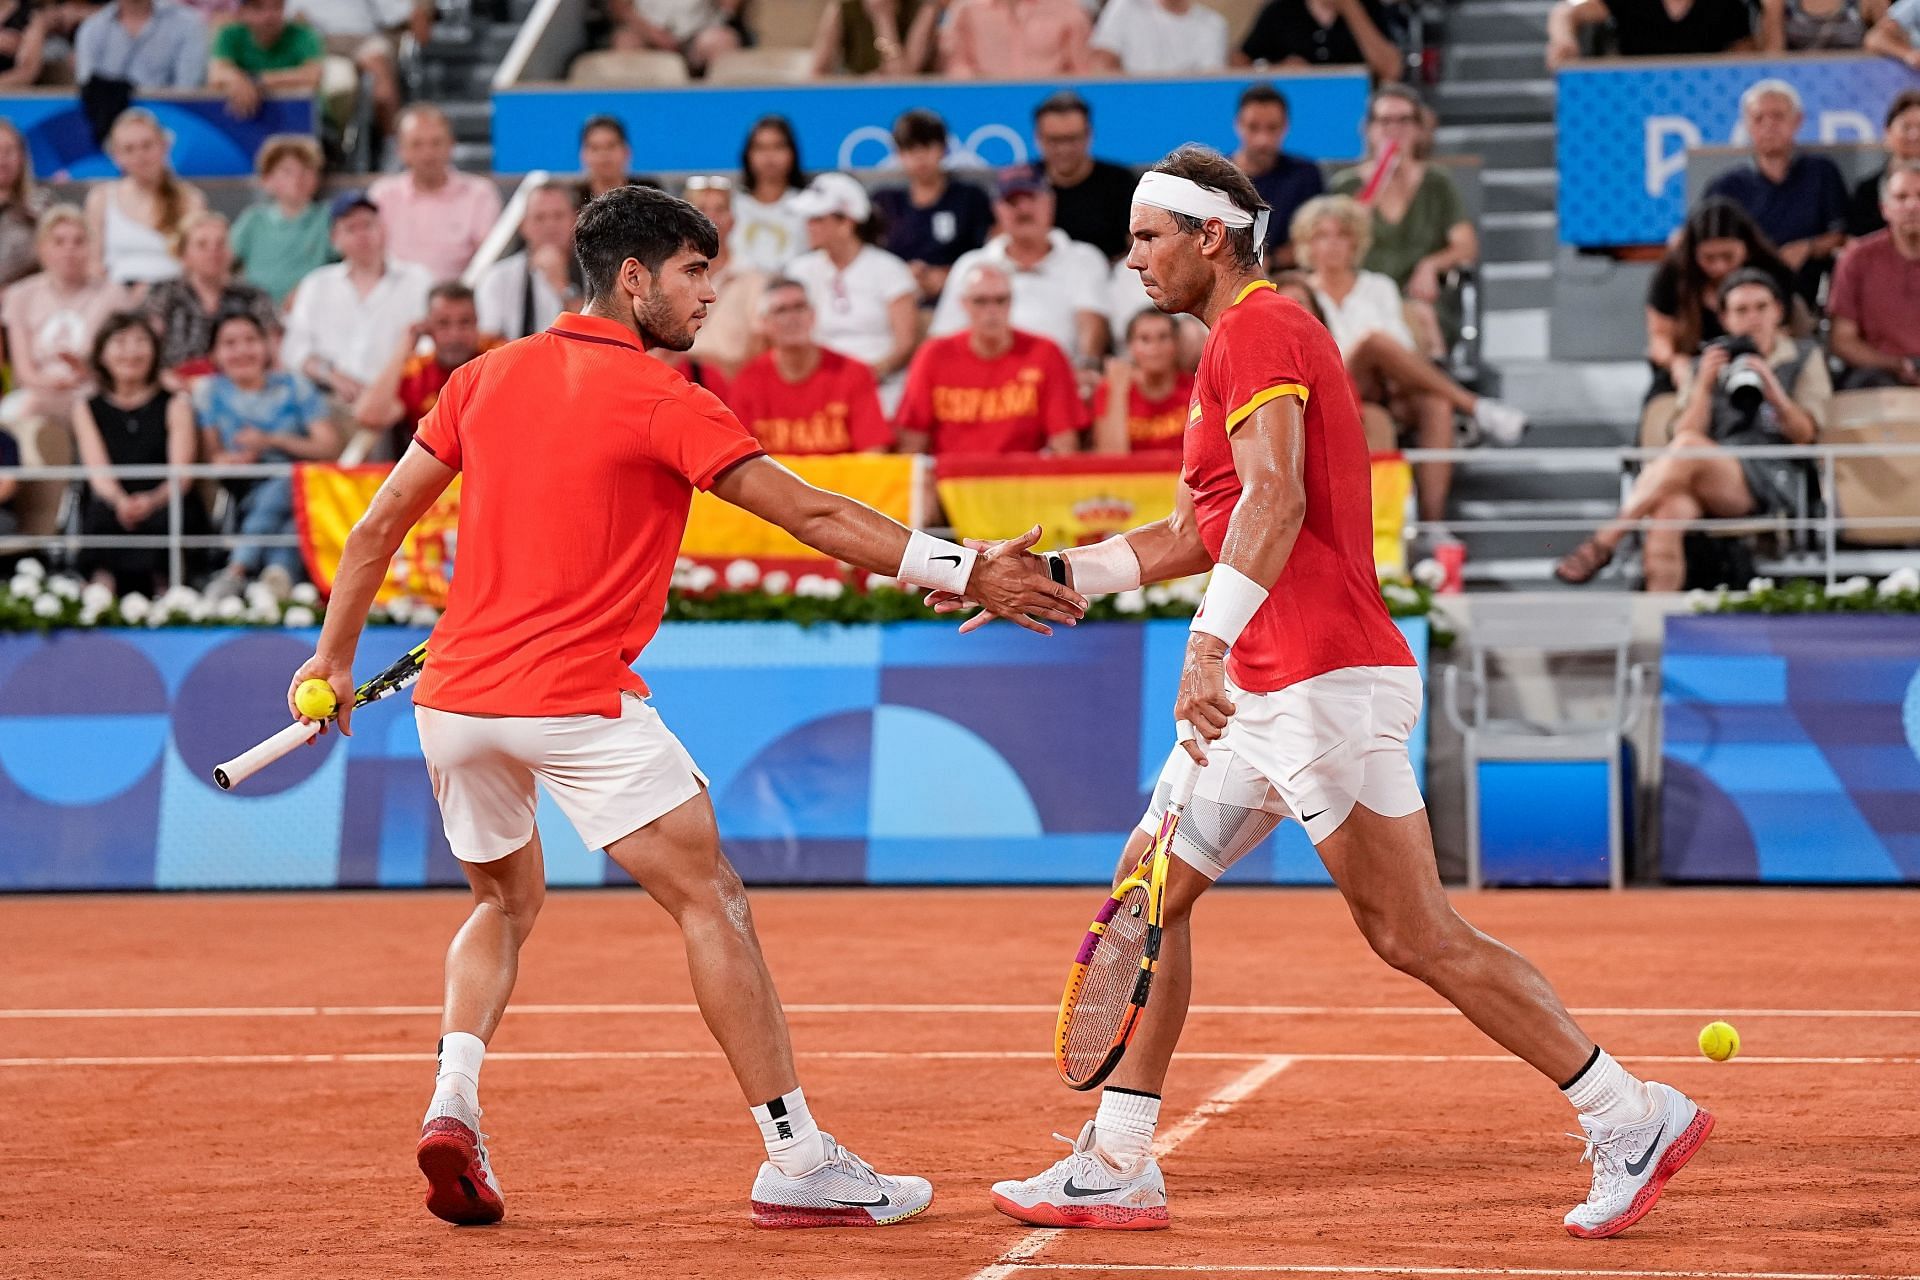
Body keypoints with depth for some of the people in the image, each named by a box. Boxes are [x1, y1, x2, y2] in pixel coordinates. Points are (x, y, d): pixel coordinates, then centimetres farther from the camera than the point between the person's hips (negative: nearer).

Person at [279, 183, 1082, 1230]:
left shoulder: (486, 377, 11)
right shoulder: (663, 401, -7)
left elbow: (381, 523, 14)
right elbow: (813, 517, -11)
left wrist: (335, 656, 24)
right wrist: (963, 572, -9)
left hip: (453, 698, 7)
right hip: (578, 700, -6)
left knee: (506, 902, 26)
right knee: (712, 904, 0)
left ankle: (451, 1102, 3)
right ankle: (795, 1163, -2)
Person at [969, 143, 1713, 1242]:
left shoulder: (1259, 328, -11)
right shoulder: (1244, 340, 22)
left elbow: (1275, 498, -26)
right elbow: (1193, 538, 27)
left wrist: (1210, 642, -35)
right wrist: (1048, 573, 21)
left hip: (1325, 678, -11)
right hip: (1260, 690, 11)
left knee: (1415, 934, -8)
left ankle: (1632, 1121, -2)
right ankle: (1117, 1168, 12)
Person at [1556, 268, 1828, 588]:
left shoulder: (1804, 358, 18)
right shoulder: (1714, 360, 25)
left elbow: (1804, 435, 5)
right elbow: (1685, 431, 13)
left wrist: (1773, 391, -12)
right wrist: (1704, 385, -2)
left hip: (1774, 483, -2)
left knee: (1688, 448, -34)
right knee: (1670, 509, -37)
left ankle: (1602, 543, -34)